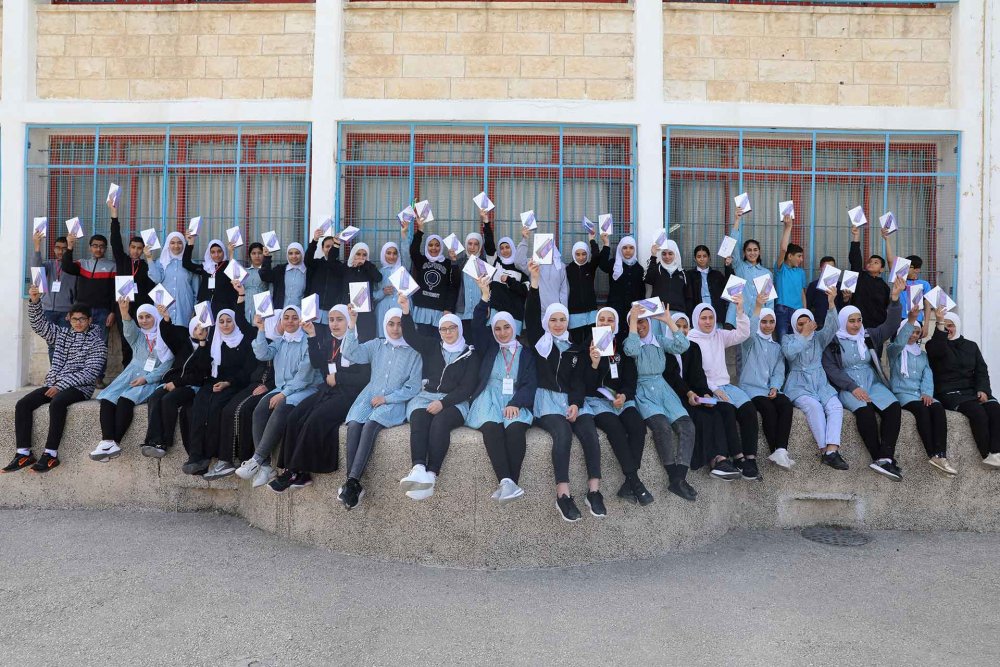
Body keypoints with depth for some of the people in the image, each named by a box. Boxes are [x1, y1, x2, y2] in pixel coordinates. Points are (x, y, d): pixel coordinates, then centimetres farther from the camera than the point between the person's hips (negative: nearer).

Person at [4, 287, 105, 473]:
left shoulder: (96, 343, -2)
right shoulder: (61, 334, 17)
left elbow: (90, 373, -11)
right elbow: (39, 323, 13)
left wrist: (61, 385, -16)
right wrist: (34, 301, -4)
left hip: (78, 388, -6)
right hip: (53, 384, 6)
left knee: (56, 403, -35)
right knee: (22, 404, -15)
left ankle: (50, 454, -32)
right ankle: (23, 453, -16)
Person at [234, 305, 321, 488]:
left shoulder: (308, 342, -5)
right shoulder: (280, 342, 17)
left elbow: (304, 376, -12)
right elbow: (263, 355, 1)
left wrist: (284, 394, -17)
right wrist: (261, 330, -4)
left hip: (304, 389, -6)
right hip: (281, 388, 6)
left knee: (280, 411, -33)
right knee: (259, 411, -21)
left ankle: (256, 460, -27)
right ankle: (265, 465, -25)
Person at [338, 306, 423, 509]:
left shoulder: (414, 353, 4)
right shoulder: (376, 345, 13)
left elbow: (413, 388, 0)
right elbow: (351, 354, -3)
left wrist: (386, 399, -9)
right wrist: (352, 325, -13)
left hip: (395, 402, -3)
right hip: (370, 397, 3)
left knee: (370, 426, -31)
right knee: (353, 425, -27)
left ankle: (352, 482, -33)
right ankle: (354, 485, -27)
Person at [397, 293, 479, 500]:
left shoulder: (470, 355, 9)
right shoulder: (432, 346, 18)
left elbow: (467, 388, 0)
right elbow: (411, 336, 3)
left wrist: (443, 403, -14)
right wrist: (406, 312, -13)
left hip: (453, 402, -2)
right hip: (425, 396, 2)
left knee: (440, 422, -35)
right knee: (419, 419, -32)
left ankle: (431, 475, -45)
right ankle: (419, 469, -50)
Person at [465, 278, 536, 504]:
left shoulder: (526, 353, 17)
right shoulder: (488, 348, 21)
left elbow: (531, 383, 5)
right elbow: (477, 326, 5)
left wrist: (515, 403, -13)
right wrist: (485, 297, -7)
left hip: (515, 400, 0)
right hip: (489, 397, 0)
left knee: (515, 427, -35)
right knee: (491, 427, -34)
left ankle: (509, 484, -40)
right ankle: (506, 482, -46)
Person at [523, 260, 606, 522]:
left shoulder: (577, 348, 17)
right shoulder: (540, 341, 10)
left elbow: (580, 379, 8)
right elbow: (530, 316, -6)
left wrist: (576, 403, -11)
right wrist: (535, 283, -17)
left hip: (573, 399, 3)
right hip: (547, 398, -3)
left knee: (589, 432, -25)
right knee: (563, 432, -31)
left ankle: (594, 491, -23)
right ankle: (563, 495, -31)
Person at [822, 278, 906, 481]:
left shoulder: (869, 336, 16)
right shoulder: (833, 342, 4)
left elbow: (890, 326, 6)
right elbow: (831, 369, -5)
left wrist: (895, 299, -8)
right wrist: (853, 388, -17)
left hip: (872, 383, 4)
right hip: (847, 387, -4)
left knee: (893, 407, -26)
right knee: (864, 410, -34)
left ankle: (885, 458, -33)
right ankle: (881, 459, -30)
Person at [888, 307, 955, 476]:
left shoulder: (922, 353, 24)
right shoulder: (894, 350, 8)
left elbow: (927, 374, 9)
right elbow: (898, 343, -18)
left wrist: (927, 393, -11)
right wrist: (910, 320, -31)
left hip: (922, 393, 4)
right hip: (902, 393, -4)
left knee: (938, 408, -27)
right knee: (921, 409, -34)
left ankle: (940, 455, -37)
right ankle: (932, 454, -37)